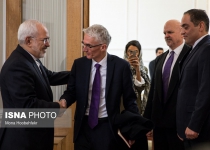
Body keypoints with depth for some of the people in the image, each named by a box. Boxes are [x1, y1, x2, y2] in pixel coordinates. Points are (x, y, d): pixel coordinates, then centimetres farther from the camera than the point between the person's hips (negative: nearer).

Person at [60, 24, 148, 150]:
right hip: (83, 126, 3)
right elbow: (71, 92, 7)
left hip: (109, 128, -3)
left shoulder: (121, 66, -7)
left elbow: (129, 99, -2)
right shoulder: (79, 64, 1)